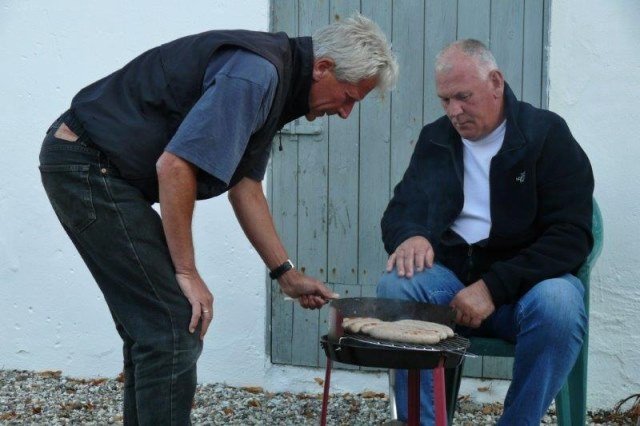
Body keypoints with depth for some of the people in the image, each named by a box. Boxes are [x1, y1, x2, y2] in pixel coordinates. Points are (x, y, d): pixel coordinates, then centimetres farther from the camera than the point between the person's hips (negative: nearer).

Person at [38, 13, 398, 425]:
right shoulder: (256, 72, -21)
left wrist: (286, 273, 15)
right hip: (88, 164, -11)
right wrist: (186, 271, -18)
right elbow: (174, 166, -26)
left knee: (152, 326, 15)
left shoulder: (275, 83, 11)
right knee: (176, 326, -11)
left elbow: (246, 185, 17)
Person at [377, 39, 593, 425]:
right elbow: (400, 209, 14)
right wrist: (409, 235, -14)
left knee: (557, 303, -36)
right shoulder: (435, 139, 12)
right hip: (451, 273, 3)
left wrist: (494, 287, -22)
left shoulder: (547, 135, -3)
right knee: (395, 286, -28)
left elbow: (571, 236, -11)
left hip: (526, 279, -3)